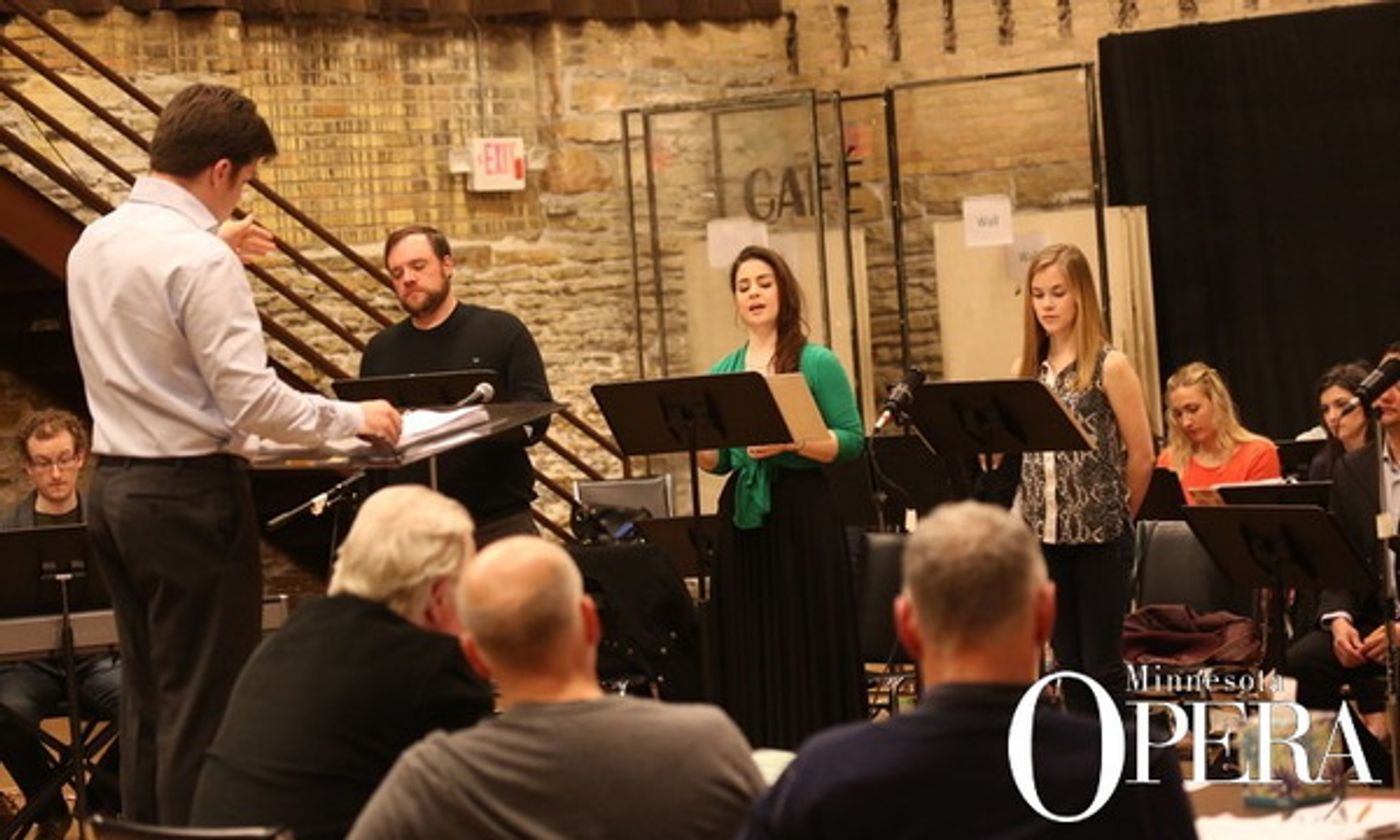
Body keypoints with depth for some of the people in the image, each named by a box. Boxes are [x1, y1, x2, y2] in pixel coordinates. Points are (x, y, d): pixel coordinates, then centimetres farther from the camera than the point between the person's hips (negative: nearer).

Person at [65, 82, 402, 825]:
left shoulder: (94, 244, 8)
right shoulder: (199, 258, -18)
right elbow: (251, 399, -20)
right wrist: (350, 419, -7)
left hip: (113, 486, 9)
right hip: (189, 493, -9)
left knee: (146, 695, 14)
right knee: (204, 704, -3)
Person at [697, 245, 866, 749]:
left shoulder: (817, 363, -1)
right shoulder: (722, 373, 13)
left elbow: (851, 442, -6)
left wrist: (790, 441, -19)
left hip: (803, 514, -5)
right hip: (742, 514, 5)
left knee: (809, 644, -3)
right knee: (748, 648, 5)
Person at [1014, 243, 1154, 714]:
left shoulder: (1109, 367, -5)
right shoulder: (1026, 370, 9)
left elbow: (1141, 456, -3)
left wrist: (1115, 516, 6)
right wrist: (1034, 517, 3)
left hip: (1099, 539, -5)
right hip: (1045, 538, 5)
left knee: (1102, 663, -1)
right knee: (1069, 663, 11)